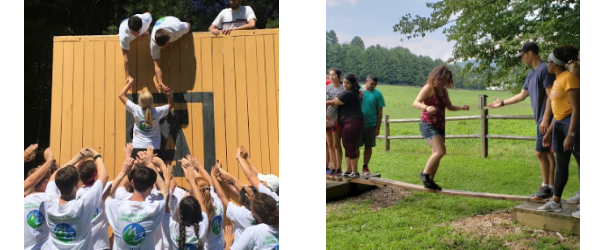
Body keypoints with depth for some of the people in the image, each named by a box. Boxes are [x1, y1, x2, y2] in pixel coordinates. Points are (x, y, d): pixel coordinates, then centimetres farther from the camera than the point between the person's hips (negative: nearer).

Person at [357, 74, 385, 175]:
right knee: (356, 146, 2)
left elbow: (380, 112, 1)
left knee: (368, 147, 8)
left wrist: (378, 128, -2)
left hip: (371, 124, 1)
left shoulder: (377, 94, 0)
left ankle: (365, 167, 21)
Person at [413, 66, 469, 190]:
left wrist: (461, 107, -1)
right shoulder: (429, 88, -13)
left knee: (436, 154, 9)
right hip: (428, 125, -8)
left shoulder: (444, 90, 9)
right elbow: (415, 103, -22)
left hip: (440, 126, 8)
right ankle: (425, 173, -3)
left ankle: (430, 180, 19)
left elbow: (449, 106, 18)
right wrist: (426, 107, -42)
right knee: (441, 151, -20)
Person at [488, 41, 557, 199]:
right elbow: (522, 96, 26)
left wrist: (546, 119, -20)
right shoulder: (531, 74, 17)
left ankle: (545, 187, 2)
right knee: (547, 153, 11)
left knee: (541, 152, -7)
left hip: (546, 120, -9)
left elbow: (551, 96, -18)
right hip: (541, 119, 9)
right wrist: (502, 103, 29)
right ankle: (551, 187, 17)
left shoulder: (544, 69, -12)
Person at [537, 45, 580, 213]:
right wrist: (549, 132, 19)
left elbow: (575, 108, -19)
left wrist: (570, 135, -23)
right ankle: (555, 202, 16)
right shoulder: (557, 80, 14)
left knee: (580, 162, -3)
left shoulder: (569, 78, -14)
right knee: (561, 164, 11)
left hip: (572, 123, -10)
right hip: (560, 124, 10)